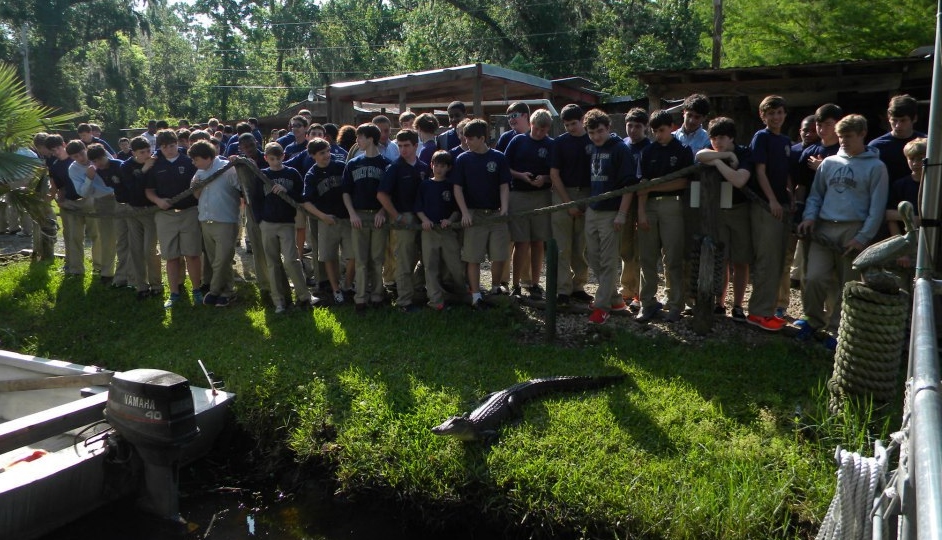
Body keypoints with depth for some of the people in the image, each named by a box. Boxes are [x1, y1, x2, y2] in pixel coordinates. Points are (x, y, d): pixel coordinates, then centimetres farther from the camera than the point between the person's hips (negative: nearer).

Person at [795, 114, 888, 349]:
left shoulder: (875, 167, 1)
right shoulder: (829, 163, 12)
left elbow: (877, 206, -3)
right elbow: (816, 194, 16)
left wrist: (863, 237, -11)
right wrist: (809, 216, -3)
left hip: (854, 231, -2)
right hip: (824, 228, 2)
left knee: (847, 285, 4)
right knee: (814, 278, -10)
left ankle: (836, 329, 16)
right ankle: (813, 320, 11)